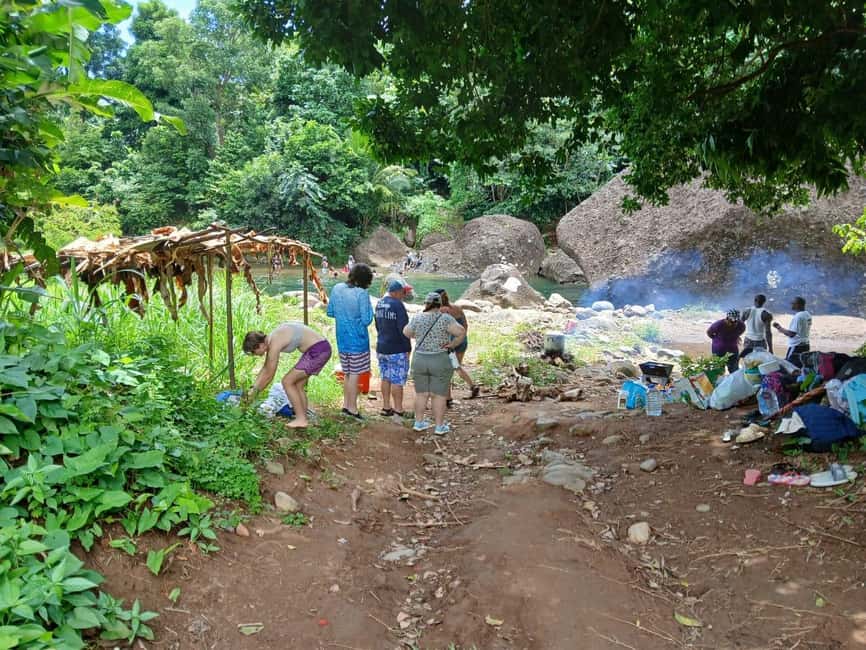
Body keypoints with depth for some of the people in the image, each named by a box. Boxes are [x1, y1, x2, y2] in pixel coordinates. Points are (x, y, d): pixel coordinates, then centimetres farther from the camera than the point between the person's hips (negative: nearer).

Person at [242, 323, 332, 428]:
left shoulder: (274, 344, -17)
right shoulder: (270, 340, 10)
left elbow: (269, 376, -9)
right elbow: (265, 369, 21)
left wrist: (255, 392, 5)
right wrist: (253, 388, 19)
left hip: (317, 351, -10)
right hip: (322, 348, 10)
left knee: (287, 382, -4)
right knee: (298, 385, 15)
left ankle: (301, 419, -2)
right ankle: (303, 419, 17)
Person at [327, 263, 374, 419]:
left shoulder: (337, 289, 0)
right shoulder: (362, 294, -18)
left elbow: (330, 312, 9)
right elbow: (366, 320, -18)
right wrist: (369, 310, -1)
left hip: (342, 339, 6)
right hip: (358, 340, -6)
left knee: (347, 373, 19)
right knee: (355, 374, 4)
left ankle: (346, 405, 25)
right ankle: (352, 408, 11)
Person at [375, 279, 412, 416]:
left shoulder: (379, 303, 9)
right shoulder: (398, 305, -18)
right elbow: (403, 329, -19)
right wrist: (408, 347, -10)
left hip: (381, 348, 8)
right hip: (397, 350, -8)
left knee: (385, 378, 14)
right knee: (397, 380, -1)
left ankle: (386, 407, 21)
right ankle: (398, 410, 5)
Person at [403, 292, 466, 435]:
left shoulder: (417, 318, -2)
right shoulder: (445, 318, -12)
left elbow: (406, 333, 12)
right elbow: (461, 332, -20)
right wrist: (452, 345, -6)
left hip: (419, 360, 3)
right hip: (440, 362, -3)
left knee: (421, 393, 14)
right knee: (439, 395, 5)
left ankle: (418, 423, 20)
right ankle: (439, 426, 11)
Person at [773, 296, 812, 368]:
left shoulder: (797, 317, -18)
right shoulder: (808, 315, 10)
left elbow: (791, 334, -21)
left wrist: (779, 328, -12)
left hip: (796, 347, -9)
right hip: (805, 345, 9)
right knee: (802, 367, 11)